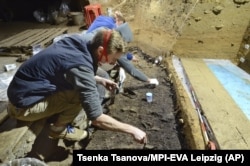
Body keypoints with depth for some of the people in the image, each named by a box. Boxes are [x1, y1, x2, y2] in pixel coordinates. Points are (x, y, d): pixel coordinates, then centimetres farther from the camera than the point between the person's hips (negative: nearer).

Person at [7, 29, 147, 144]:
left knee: (82, 86, 5)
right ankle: (58, 129, 4)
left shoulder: (78, 43, -6)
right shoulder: (80, 65, -30)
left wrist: (100, 80, 4)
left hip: (24, 90, 8)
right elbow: (97, 119, -27)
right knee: (82, 94, -21)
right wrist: (132, 130, -18)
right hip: (24, 104, -8)